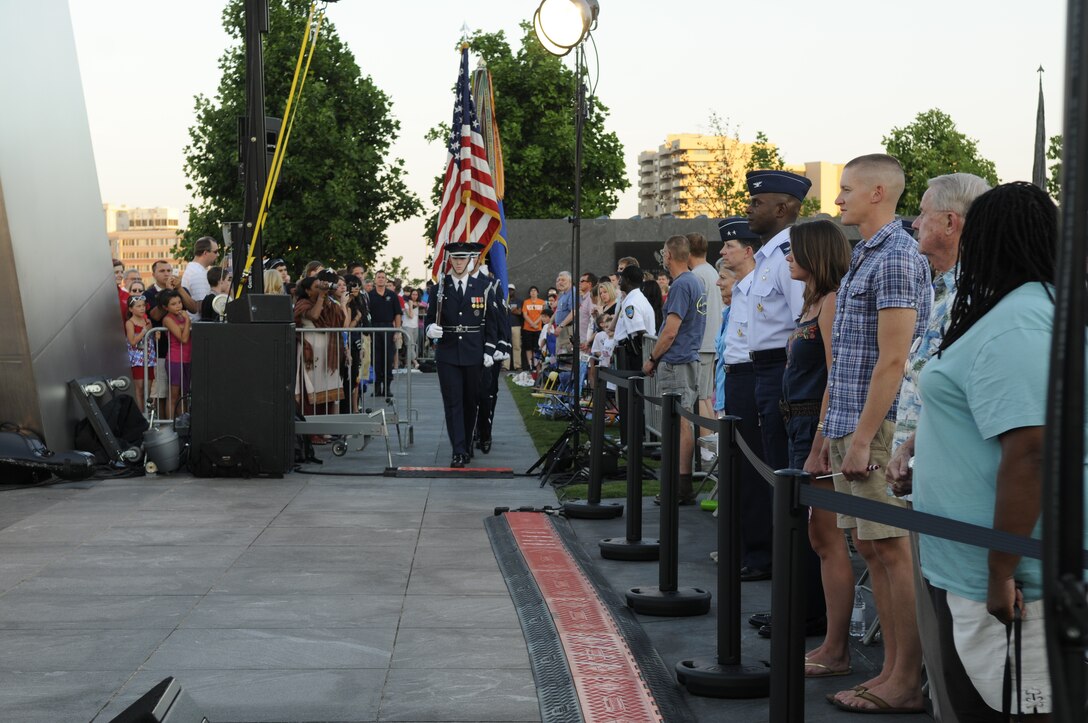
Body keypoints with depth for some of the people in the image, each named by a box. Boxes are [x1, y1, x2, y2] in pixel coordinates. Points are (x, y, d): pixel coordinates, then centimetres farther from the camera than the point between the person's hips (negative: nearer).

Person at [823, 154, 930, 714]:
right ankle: (893, 670, 19)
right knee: (869, 547, 12)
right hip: (852, 426, 10)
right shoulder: (864, 257, 18)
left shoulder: (896, 258, -13)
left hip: (878, 427, -10)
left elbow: (893, 359, -20)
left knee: (892, 551, -4)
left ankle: (907, 683, 3)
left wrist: (864, 437, -21)